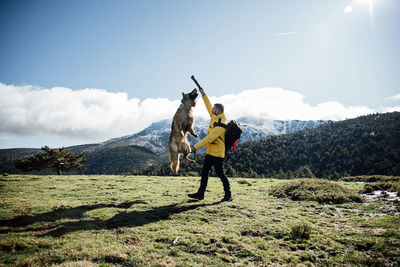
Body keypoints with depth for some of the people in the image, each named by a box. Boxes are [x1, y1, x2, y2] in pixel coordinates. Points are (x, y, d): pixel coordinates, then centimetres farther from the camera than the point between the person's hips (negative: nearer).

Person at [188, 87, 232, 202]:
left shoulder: (220, 126, -24)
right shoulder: (216, 117, 4)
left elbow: (208, 139, -26)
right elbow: (209, 106, 19)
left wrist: (195, 147, -23)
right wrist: (203, 94, 21)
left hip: (217, 153, -10)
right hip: (210, 151, 10)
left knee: (220, 173, -1)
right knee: (204, 172, 10)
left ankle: (228, 195, 13)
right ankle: (200, 194, 17)